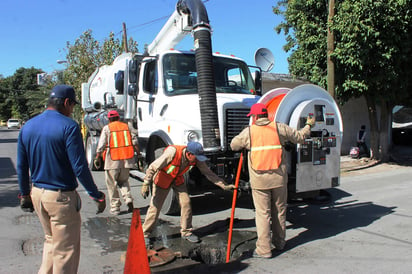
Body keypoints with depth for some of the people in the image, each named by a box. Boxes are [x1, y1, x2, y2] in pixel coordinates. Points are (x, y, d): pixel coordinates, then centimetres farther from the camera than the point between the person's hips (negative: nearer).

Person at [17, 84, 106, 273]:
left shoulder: (27, 127, 5)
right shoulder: (68, 126, -17)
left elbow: (21, 167, 10)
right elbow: (79, 167, -20)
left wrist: (25, 194, 21)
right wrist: (96, 195, -11)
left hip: (37, 194, 7)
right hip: (61, 196, -7)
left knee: (51, 240, 26)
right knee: (66, 250, 8)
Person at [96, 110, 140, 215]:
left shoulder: (107, 128, -2)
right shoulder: (127, 126, 9)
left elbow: (101, 145, -6)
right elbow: (135, 141, 7)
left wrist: (97, 157, 2)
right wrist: (139, 153, 14)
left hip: (112, 160, -3)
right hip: (126, 160, 4)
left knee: (112, 184, 8)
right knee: (124, 181, 19)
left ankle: (115, 207, 11)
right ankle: (128, 200, -1)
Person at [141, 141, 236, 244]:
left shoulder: (196, 159, -20)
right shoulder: (172, 152, -37)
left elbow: (208, 173, -11)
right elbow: (153, 167, -28)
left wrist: (224, 186, -15)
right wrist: (146, 184, -25)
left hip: (178, 179, 5)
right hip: (163, 179, -4)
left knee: (186, 203, -4)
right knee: (155, 206, -3)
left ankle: (186, 232, 13)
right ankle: (145, 234, 13)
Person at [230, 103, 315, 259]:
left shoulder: (248, 131, -2)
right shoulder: (279, 128, 2)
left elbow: (234, 145, 8)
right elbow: (300, 137, 10)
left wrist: (244, 146, 28)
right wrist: (308, 125, 29)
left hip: (259, 180, -2)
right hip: (279, 178, 2)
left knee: (263, 213, 3)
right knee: (280, 210, 16)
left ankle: (264, 249, 6)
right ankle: (279, 242, 31)